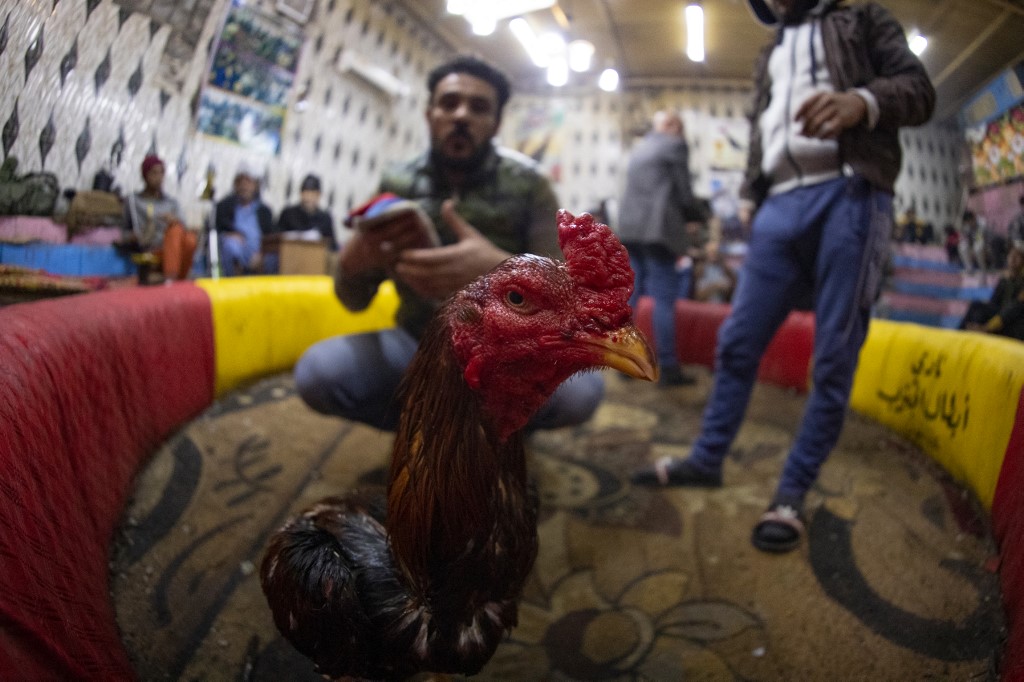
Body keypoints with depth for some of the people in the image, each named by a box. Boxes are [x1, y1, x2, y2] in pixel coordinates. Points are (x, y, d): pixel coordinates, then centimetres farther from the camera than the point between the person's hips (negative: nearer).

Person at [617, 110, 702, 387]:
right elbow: (684, 192, -4)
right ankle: (667, 368, -8)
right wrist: (689, 218, 15)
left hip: (630, 226, 8)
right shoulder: (675, 144, 1)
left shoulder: (639, 148, 24)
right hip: (657, 227, -8)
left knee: (630, 293, 8)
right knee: (664, 297, -8)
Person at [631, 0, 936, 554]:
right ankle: (706, 460, 15)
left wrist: (863, 101, -17)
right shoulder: (768, 58, 31)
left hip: (848, 194, -4)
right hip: (779, 206, 4)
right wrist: (750, 200, 9)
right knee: (736, 343, 1)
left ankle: (793, 492, 2)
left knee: (834, 358, -6)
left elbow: (918, 89, 5)